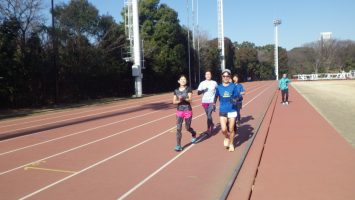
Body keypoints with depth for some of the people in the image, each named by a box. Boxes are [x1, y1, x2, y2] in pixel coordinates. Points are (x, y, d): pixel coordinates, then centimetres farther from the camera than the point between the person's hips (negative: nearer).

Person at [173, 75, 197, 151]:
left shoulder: (188, 89, -4)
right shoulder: (176, 90, 4)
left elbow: (190, 99, -16)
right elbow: (174, 101, 4)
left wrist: (183, 98, -34)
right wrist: (179, 100, -16)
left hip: (188, 111, -2)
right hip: (179, 111, 2)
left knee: (188, 128, 10)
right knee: (178, 128, -6)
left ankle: (194, 134, 45)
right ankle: (178, 146, -2)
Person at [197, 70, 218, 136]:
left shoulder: (214, 83, 2)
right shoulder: (202, 83, 3)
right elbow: (198, 93, -1)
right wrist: (203, 90, -20)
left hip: (212, 101, -2)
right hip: (205, 101, 3)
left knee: (209, 115, -15)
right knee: (208, 115, 14)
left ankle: (209, 129, -11)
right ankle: (212, 124, 38)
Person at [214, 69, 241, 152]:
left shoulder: (233, 86, -4)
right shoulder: (219, 87, 1)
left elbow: (238, 96, -1)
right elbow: (216, 96, 14)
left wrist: (234, 100, -20)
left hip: (232, 111, -1)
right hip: (222, 111, 1)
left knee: (231, 130, 8)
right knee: (224, 129, -7)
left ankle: (231, 144, 31)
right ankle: (226, 138, 28)